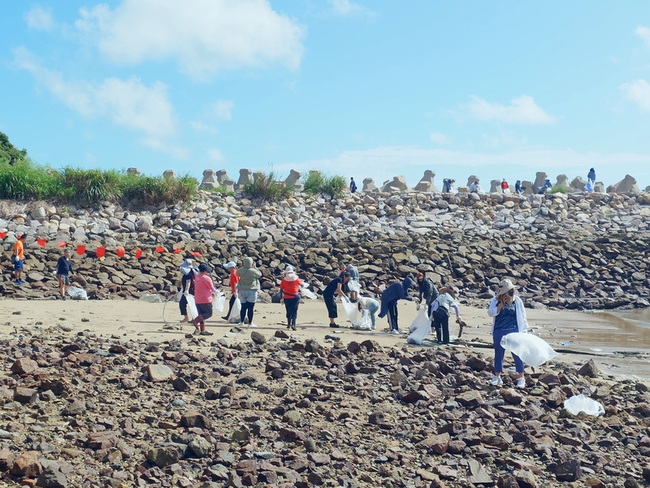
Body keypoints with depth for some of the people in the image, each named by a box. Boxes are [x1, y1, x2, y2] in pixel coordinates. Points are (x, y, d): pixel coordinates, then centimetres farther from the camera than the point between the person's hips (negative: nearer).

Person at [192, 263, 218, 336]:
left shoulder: (197, 277, 9)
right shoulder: (206, 278, -15)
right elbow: (213, 289, -11)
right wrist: (215, 291, 13)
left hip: (197, 300, 8)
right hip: (205, 300, -8)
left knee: (202, 315, 12)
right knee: (209, 313, 3)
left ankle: (202, 330, 10)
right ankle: (196, 321, -13)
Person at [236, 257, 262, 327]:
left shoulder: (241, 270, -4)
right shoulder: (254, 271, -11)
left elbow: (237, 273, 18)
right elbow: (260, 274, 8)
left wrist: (242, 266, 19)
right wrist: (255, 267, 11)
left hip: (242, 291, 3)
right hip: (252, 291, -3)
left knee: (243, 307, 12)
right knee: (250, 307, 0)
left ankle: (241, 321, 19)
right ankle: (250, 323, 2)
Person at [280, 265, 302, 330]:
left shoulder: (284, 279, -6)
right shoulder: (296, 278, -6)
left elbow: (281, 289, -2)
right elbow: (301, 285, 9)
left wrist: (282, 298, 6)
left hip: (287, 298, 1)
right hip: (295, 297, -1)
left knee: (288, 311, 15)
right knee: (294, 311, 1)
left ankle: (289, 324, 22)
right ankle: (293, 324, -14)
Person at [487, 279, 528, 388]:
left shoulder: (517, 301, 3)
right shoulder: (495, 301, 4)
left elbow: (522, 316, 7)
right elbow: (490, 312, -8)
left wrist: (523, 331, 5)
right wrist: (501, 305, -16)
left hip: (514, 331, -1)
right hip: (499, 332, 1)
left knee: (517, 354, -3)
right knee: (498, 354, 8)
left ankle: (521, 378, 7)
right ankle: (497, 377, 20)